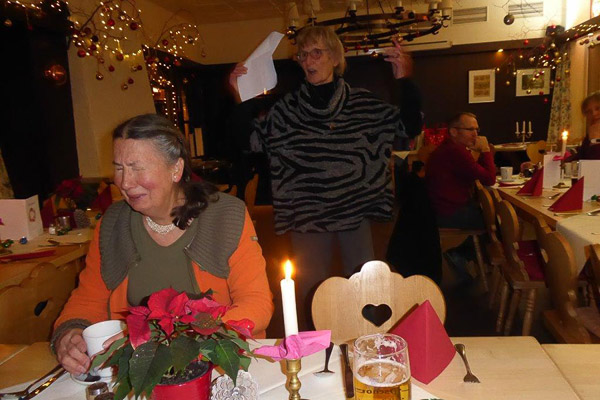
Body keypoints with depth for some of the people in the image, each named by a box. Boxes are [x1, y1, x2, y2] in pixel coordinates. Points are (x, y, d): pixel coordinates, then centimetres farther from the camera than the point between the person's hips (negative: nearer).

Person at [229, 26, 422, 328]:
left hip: (355, 212, 1)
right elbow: (248, 142, -4)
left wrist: (404, 80, -13)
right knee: (311, 293, 13)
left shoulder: (363, 103, 0)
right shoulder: (286, 108, 0)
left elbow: (410, 127, -1)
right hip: (307, 215, 0)